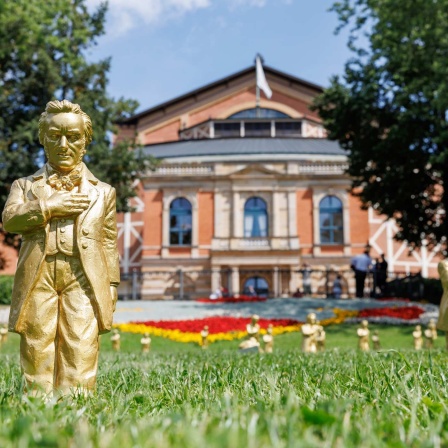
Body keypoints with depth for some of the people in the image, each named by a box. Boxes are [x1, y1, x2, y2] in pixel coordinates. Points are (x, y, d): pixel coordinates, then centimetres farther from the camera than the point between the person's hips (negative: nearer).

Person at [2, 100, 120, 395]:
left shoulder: (103, 192, 21)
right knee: (37, 352, -3)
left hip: (83, 277, 0)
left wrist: (111, 288, 6)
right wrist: (49, 206, -8)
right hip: (38, 275, 1)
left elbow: (109, 244, 15)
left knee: (81, 352, -9)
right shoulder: (25, 185, 22)